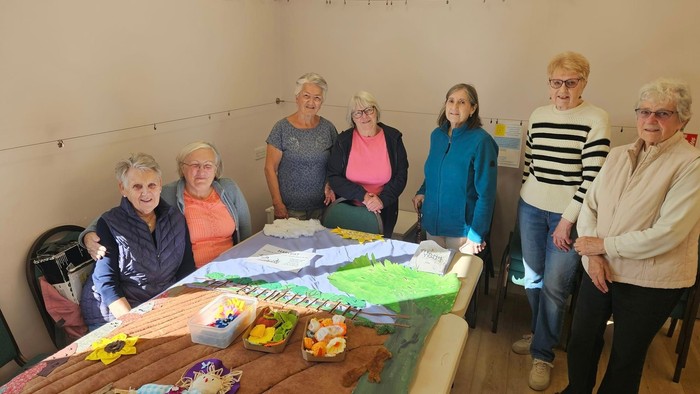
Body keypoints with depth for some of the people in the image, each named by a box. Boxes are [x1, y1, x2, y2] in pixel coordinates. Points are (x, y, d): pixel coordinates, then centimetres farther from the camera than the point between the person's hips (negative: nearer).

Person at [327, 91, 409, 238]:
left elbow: (401, 176, -4)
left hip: (384, 212, 1)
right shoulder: (343, 141, -4)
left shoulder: (393, 138, -3)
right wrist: (362, 196, -20)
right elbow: (334, 178, -8)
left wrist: (383, 199, -18)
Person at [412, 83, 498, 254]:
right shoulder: (437, 135, 2)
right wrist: (422, 192, -2)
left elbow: (486, 193, -16)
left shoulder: (481, 141, -15)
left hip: (462, 228, -5)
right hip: (432, 223, 5)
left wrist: (476, 235, -17)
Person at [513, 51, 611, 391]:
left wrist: (568, 220, -13)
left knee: (554, 286, 1)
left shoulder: (596, 119, -9)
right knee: (533, 277, 14)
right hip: (531, 209, 5)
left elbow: (592, 176, -12)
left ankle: (543, 354, 19)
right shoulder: (538, 115, 5)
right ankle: (539, 332, 36)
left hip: (569, 214, -4)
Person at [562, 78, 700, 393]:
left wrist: (603, 244, -15)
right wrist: (593, 255, -12)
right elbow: (589, 205, 2)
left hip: (650, 282, -5)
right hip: (600, 270, 5)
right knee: (581, 341, 20)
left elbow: (667, 234, -22)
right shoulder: (618, 155, 3)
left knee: (626, 356, 15)